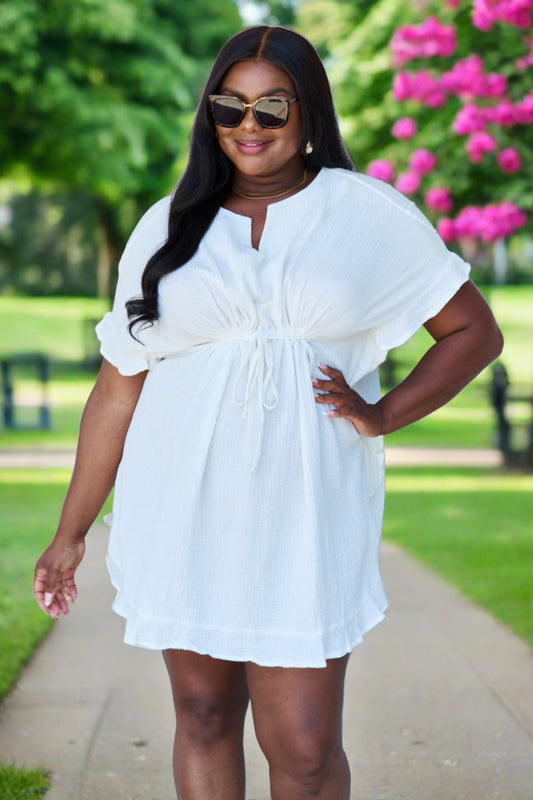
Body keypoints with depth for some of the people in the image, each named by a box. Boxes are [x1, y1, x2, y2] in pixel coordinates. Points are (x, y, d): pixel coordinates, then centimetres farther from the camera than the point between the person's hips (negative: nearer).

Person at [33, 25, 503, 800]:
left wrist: (383, 415, -5)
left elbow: (474, 330, 9)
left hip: (303, 513, -2)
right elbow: (118, 387, 9)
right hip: (183, 510, 2)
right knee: (203, 714, 9)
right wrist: (70, 533, 9)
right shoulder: (169, 228, 8)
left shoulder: (371, 214, 3)